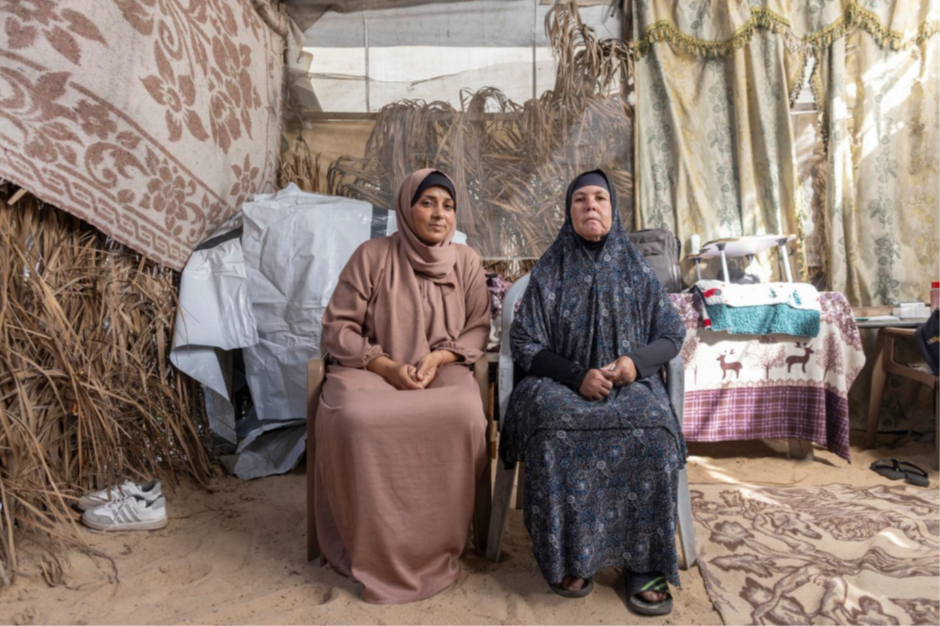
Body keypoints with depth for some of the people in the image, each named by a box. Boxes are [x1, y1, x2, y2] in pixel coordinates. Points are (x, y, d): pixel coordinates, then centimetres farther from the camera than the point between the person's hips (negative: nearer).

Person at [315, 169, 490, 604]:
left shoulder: (467, 262, 7)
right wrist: (386, 365, -16)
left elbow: (478, 329, 6)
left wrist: (438, 357, -14)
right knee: (353, 418, -34)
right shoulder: (371, 255, -1)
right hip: (372, 369, -1)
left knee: (463, 415, -32)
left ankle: (436, 548, -12)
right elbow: (337, 327, -2)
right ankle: (373, 553, -14)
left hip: (443, 370, 2)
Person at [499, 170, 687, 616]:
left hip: (631, 382, 1)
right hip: (561, 383, -1)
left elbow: (672, 336, 10)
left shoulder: (636, 269, 8)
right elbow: (524, 344, -1)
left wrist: (637, 360, -12)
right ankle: (566, 557, -17)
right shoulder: (549, 271, 3)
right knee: (555, 429, -34)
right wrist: (578, 375, -17)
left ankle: (644, 562, -16)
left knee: (652, 432, -31)